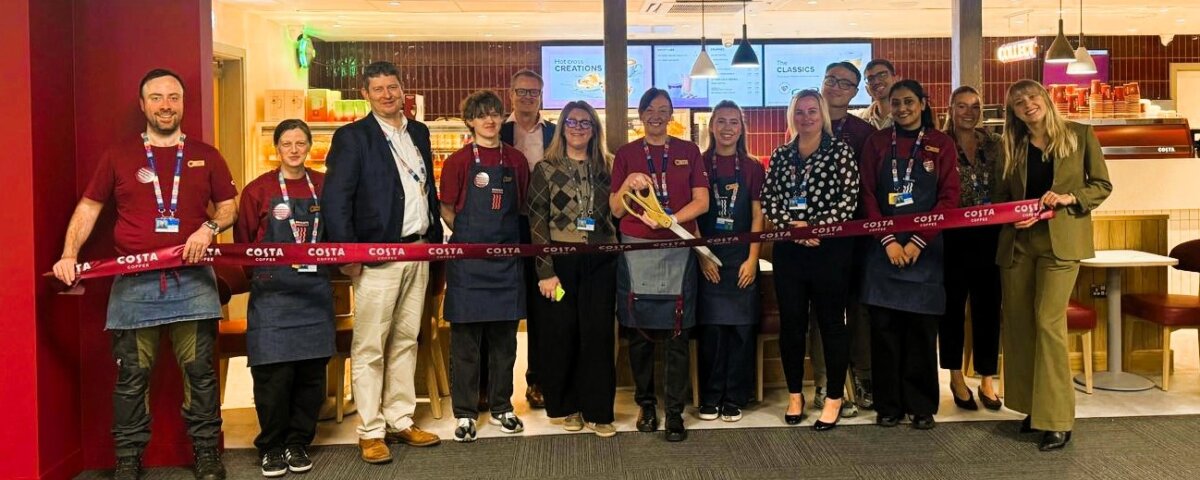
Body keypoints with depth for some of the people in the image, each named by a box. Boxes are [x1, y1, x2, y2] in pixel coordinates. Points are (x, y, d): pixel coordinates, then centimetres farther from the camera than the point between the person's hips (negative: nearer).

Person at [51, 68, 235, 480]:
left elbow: (230, 206, 12)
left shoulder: (206, 156, 10)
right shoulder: (119, 155, 8)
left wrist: (210, 228, -9)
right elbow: (89, 206, 9)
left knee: (200, 370, 3)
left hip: (192, 280, 0)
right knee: (131, 375, 4)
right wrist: (69, 253, -4)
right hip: (133, 283, 0)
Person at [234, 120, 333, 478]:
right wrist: (257, 271, -8)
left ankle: (298, 444, 21)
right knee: (274, 372, -5)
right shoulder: (258, 190, 1)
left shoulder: (324, 186, 7)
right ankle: (271, 447, 13)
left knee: (311, 371, 6)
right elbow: (243, 243, 3)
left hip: (315, 292, 3)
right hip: (272, 292, -3)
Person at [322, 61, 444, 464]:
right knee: (369, 348, 1)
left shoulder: (419, 132, 13)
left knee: (406, 341, 12)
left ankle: (401, 421, 22)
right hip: (378, 256, -6)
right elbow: (334, 199, -11)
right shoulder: (352, 137, -5)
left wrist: (437, 237, 11)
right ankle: (371, 432, 9)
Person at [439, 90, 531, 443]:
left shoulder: (515, 160, 8)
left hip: (506, 257, 3)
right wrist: (471, 236, -3)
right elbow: (447, 211, 1)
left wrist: (505, 235, 4)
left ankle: (501, 408, 22)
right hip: (468, 256, -3)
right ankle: (465, 414, 12)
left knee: (505, 338, 9)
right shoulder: (458, 161, -2)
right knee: (465, 339, 2)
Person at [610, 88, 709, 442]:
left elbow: (701, 202, 3)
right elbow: (616, 210, 6)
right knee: (639, 333, 4)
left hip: (678, 251, 0)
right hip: (636, 251, 0)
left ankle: (675, 413, 4)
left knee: (677, 336, -2)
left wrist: (668, 219, -12)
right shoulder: (626, 154, 9)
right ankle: (645, 404, 18)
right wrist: (627, 185, -14)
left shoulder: (688, 152, 10)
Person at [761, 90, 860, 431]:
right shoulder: (780, 156, 10)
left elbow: (849, 199, -8)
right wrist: (792, 225, -11)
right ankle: (795, 394, 22)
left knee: (831, 322, 3)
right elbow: (768, 200, 4)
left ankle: (834, 398, 14)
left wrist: (816, 227, -16)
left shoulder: (840, 151, -1)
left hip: (831, 248, -3)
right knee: (791, 322, 7)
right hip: (789, 249, 3)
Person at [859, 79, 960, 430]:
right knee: (884, 326, 1)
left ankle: (922, 406, 12)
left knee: (922, 327, 1)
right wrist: (888, 241, -9)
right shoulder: (876, 143, 7)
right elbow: (868, 195, 2)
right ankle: (888, 405, 10)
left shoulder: (941, 144, 5)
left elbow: (949, 197, -1)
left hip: (925, 247, -1)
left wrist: (918, 242, -10)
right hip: (884, 246, 1)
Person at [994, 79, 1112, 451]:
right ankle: (1032, 407, 18)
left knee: (1048, 321, -13)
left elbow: (1102, 185, 4)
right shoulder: (1012, 147, 12)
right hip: (1017, 242, 4)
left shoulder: (1080, 135, 4)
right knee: (1018, 322, 4)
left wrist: (1068, 198, -14)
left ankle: (1057, 419, -6)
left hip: (1061, 240, -4)